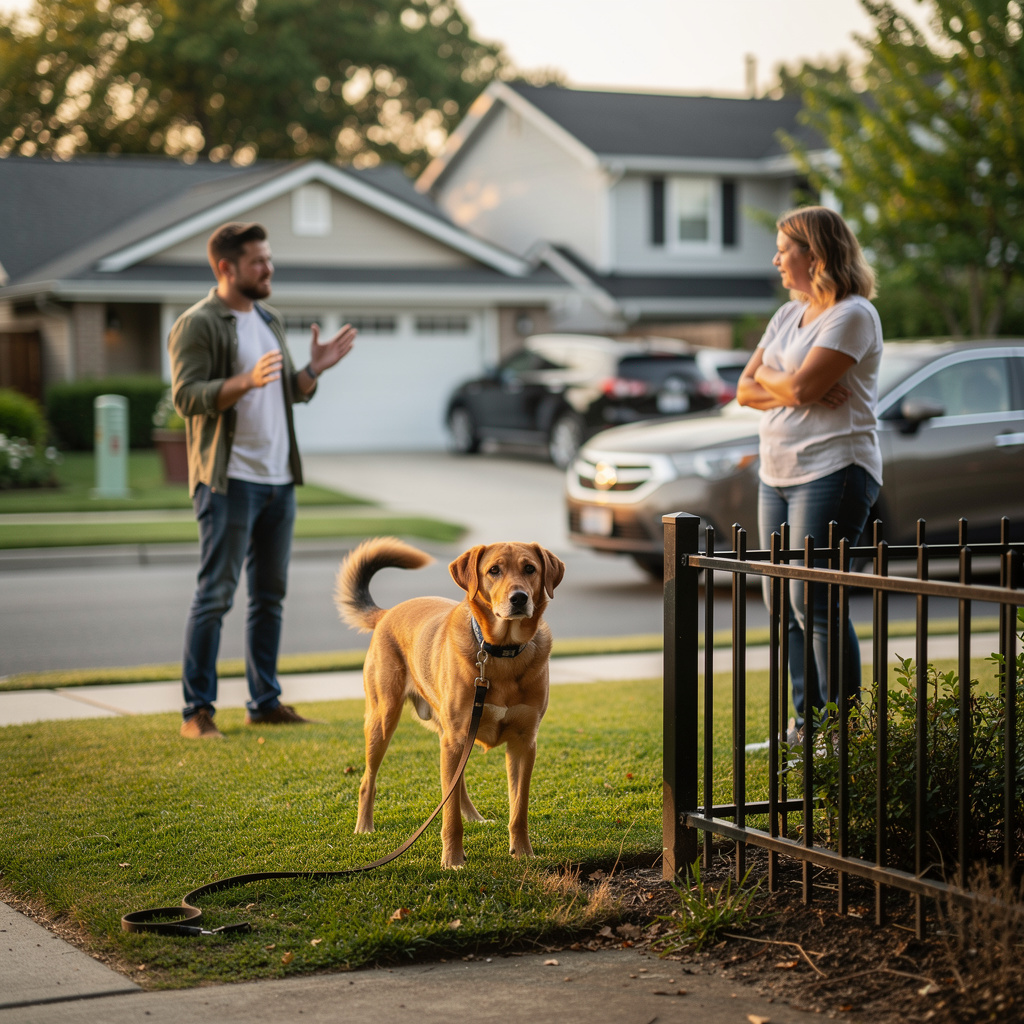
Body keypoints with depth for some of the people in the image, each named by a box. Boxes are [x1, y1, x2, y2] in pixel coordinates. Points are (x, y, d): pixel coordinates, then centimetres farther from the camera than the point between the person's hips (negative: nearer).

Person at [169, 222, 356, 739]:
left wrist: (315, 367, 1)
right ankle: (197, 711, -2)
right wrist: (247, 380, -29)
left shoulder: (269, 320, 17)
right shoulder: (197, 324, -8)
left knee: (269, 595, 11)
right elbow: (187, 396, -17)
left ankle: (265, 701, 18)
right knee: (215, 595, -6)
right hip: (229, 481, -8)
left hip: (279, 479, 8)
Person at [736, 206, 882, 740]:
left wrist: (769, 377, 1)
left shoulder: (852, 315, -10)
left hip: (832, 471, -9)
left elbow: (802, 385, -20)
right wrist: (797, 392, -8)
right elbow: (746, 390, 10)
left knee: (814, 602, -11)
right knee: (784, 606, 9)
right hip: (777, 474, 9)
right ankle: (806, 720, 18)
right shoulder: (788, 315, 17)